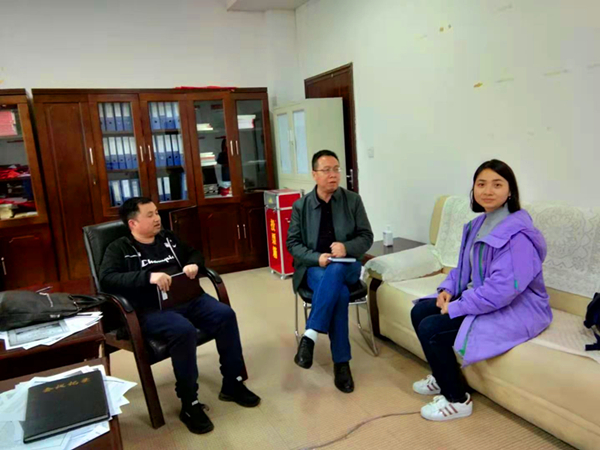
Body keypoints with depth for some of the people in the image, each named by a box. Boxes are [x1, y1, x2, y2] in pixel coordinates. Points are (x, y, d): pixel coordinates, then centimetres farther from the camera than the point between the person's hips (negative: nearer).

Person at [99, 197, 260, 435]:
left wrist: (193, 264, 4)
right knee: (183, 329, -35)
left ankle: (232, 385, 0)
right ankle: (189, 404, -17)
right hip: (150, 309, -5)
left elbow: (194, 254, 30)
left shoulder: (168, 238, 20)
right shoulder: (119, 248, 4)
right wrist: (148, 277, -26)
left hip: (186, 298, 6)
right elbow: (107, 279, -13)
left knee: (225, 315, -17)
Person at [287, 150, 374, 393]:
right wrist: (317, 258, -18)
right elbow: (292, 243, 2)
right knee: (340, 293, -34)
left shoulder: (353, 200, 4)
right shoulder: (301, 206, 4)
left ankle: (310, 335, -36)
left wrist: (346, 247, -20)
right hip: (314, 267, 0)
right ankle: (341, 362, -27)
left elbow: (367, 237, 2)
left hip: (346, 266, 0)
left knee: (334, 272, -38)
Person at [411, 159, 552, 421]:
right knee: (419, 311, 5)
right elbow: (464, 266, 16)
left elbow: (503, 288, -31)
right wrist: (448, 289, -4)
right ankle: (442, 378, 22)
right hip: (480, 298, 10)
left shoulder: (518, 233, -25)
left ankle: (457, 400, 2)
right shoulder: (479, 224, 5)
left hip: (515, 310, -9)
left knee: (431, 329, -19)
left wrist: (456, 307, -24)